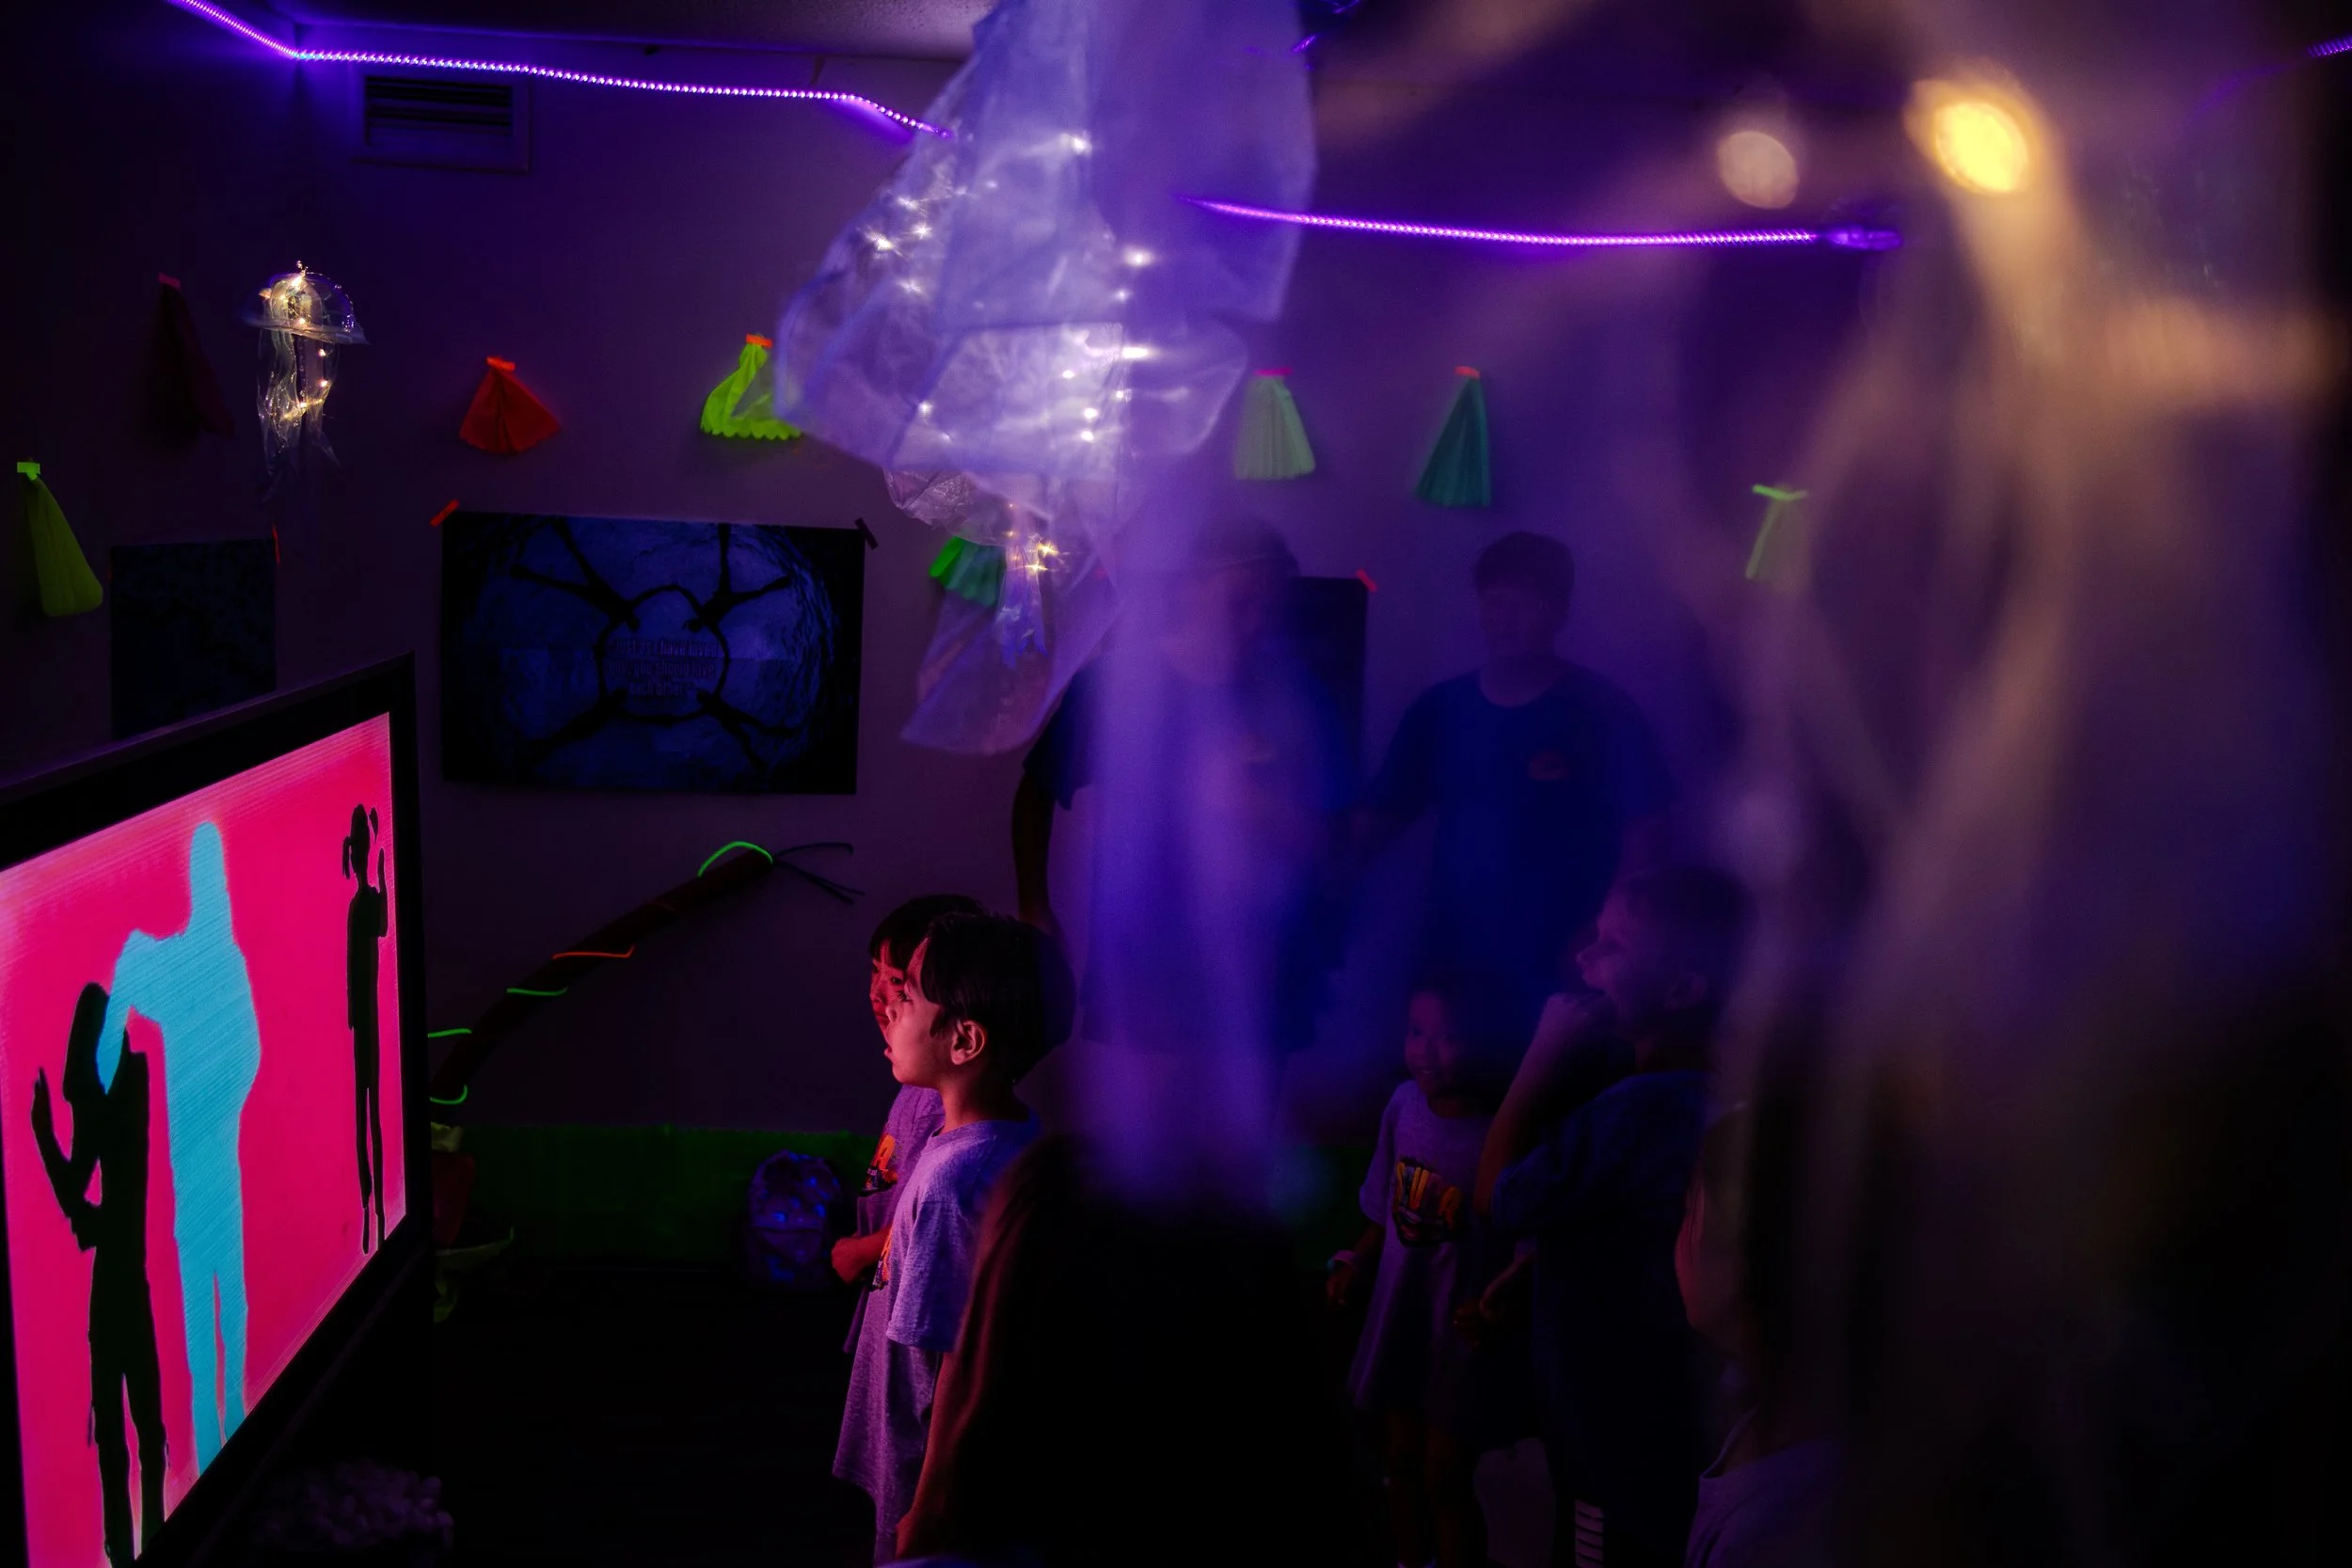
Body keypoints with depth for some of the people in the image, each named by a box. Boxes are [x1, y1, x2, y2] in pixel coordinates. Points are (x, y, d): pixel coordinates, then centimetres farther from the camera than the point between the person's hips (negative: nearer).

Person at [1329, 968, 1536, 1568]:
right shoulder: (1405, 1103, -8)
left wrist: (1497, 1304, -33)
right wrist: (1356, 1261, -3)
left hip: (1463, 1331, -6)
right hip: (1400, 1315, 6)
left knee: (1443, 1477, 6)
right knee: (1400, 1458, 21)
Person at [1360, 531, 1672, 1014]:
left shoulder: (1603, 713, -3)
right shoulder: (1440, 709, 7)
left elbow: (1643, 838, -2)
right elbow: (1375, 827, 9)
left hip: (1559, 977, -3)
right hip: (1455, 969, 3)